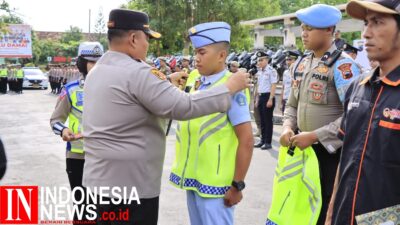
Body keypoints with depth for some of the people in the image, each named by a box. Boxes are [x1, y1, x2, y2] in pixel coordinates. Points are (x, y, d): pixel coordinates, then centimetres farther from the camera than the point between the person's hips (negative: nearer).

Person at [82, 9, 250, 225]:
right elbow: (184, 107, -23)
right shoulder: (137, 72, -20)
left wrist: (167, 81, 25)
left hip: (97, 179, 9)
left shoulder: (97, 71, 9)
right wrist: (229, 87, -13)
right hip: (131, 184, -9)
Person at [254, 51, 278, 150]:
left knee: (268, 120, -2)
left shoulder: (271, 71, -12)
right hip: (261, 97, 8)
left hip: (268, 97, -8)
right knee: (262, 120, 13)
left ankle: (268, 142, 5)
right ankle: (263, 140, 22)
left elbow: (273, 86, -15)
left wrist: (270, 99, -20)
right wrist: (257, 99, 18)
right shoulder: (259, 72, 13)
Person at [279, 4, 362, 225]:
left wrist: (314, 136, -22)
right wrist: (288, 128, -4)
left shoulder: (342, 65, -15)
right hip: (303, 148, 7)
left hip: (331, 152, -6)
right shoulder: (301, 64, 7)